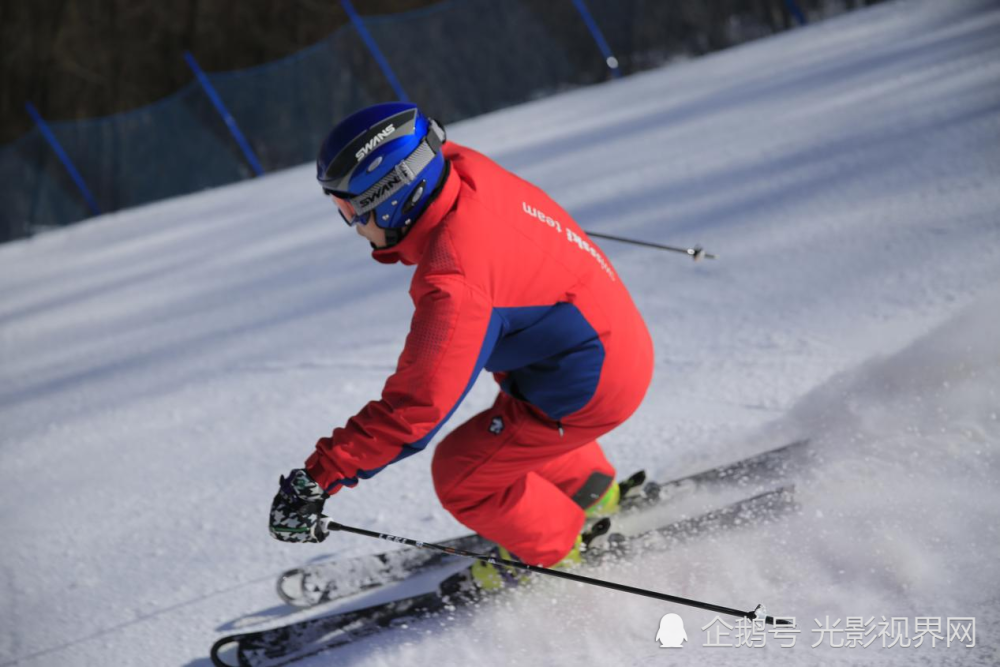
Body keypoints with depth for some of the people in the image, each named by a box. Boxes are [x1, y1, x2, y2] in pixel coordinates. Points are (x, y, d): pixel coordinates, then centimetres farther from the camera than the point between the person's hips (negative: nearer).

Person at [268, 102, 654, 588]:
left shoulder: (454, 284, -35)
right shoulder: (466, 169, -13)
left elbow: (414, 408, -34)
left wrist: (319, 477, -32)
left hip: (589, 390, -9)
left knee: (459, 473, 4)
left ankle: (552, 550, 28)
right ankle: (590, 489, 55)